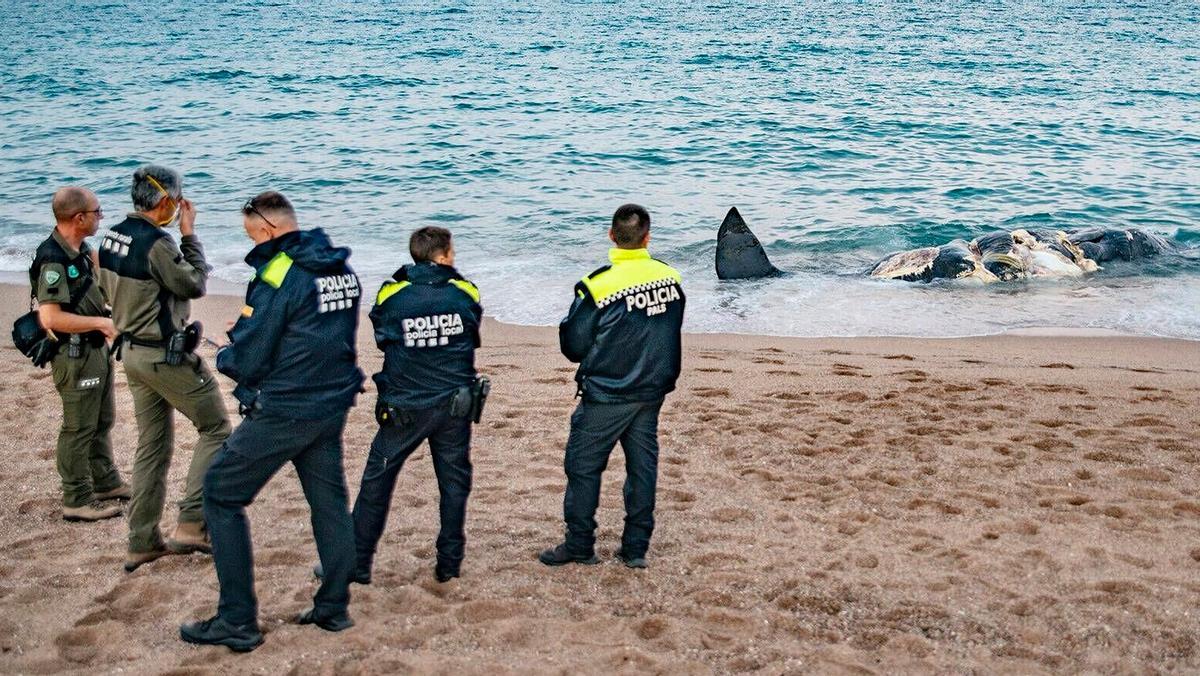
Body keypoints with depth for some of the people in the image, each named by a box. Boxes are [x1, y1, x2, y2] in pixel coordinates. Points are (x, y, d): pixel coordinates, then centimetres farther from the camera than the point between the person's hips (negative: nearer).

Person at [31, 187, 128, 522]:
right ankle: (77, 501, 7)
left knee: (102, 422, 21)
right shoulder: (53, 260, -24)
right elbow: (50, 318, -29)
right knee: (79, 428, -1)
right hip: (75, 354, -10)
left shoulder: (81, 250, 5)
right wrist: (100, 323, -22)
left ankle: (106, 482, 35)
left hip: (97, 347, 10)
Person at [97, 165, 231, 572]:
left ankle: (142, 542, 17)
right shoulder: (156, 243, -21)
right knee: (215, 428, 2)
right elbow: (195, 284, -11)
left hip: (132, 352, 9)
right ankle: (190, 524, -4)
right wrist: (189, 236, -5)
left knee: (153, 444, 15)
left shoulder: (112, 238, 7)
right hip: (166, 355, -9)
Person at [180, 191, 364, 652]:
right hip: (332, 406, 8)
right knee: (329, 499, 17)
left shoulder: (278, 275, -18)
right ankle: (334, 608, 23)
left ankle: (237, 621, 4)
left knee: (221, 495, 4)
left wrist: (223, 355, 6)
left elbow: (246, 361, -17)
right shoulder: (342, 269, 6)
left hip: (283, 412, -8)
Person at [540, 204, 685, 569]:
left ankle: (579, 546, 14)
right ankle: (636, 548, 17)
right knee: (642, 465, 12)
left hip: (606, 396, -5)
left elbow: (573, 347, -10)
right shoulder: (671, 278, -2)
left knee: (583, 466, 8)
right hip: (652, 392, 5)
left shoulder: (598, 285, -18)